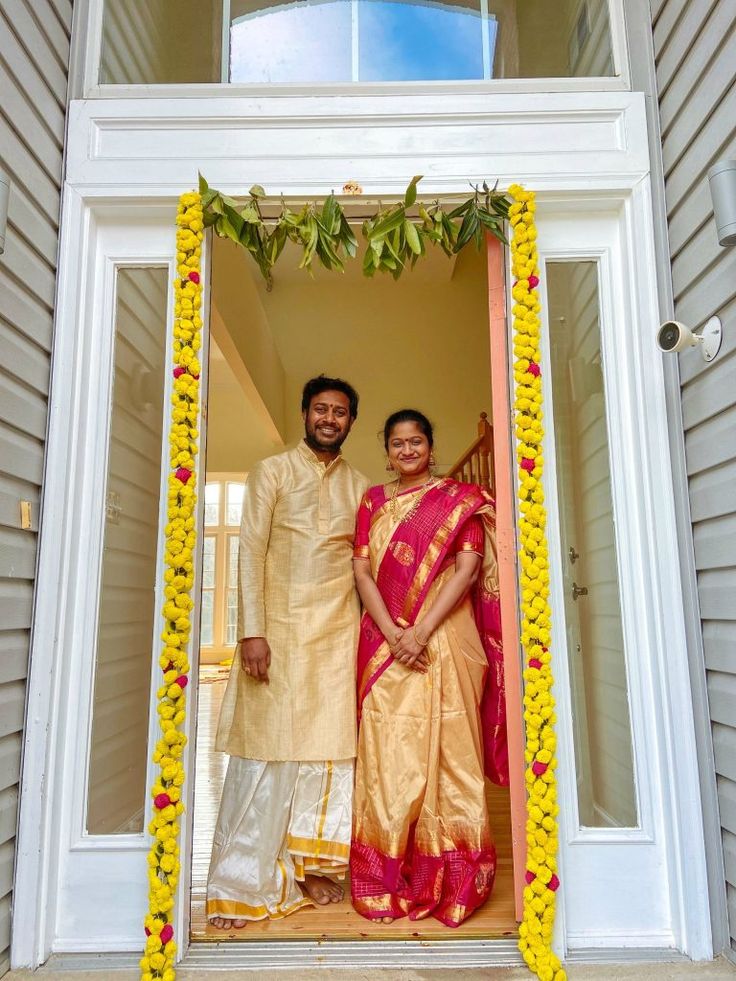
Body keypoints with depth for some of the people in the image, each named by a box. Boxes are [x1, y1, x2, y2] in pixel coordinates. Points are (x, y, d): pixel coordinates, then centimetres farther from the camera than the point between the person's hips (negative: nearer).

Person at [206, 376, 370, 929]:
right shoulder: (273, 472, 5)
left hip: (339, 628, 3)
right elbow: (251, 550, -3)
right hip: (280, 623, -3)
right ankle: (243, 884, 13)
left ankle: (309, 867, 20)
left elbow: (366, 564, 14)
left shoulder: (360, 486, 14)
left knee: (331, 743, 4)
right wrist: (252, 631, -12)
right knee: (268, 742, 0)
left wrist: (371, 628, 5)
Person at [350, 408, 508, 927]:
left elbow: (468, 569, -5)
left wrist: (421, 632, -14)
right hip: (386, 642, 2)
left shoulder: (459, 498, 6)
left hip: (444, 639, -2)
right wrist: (392, 634, -10)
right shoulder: (373, 501, 14)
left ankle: (453, 879, 13)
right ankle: (388, 880, 14)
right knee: (388, 753, 2)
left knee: (448, 749, 0)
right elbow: (362, 571, 5)